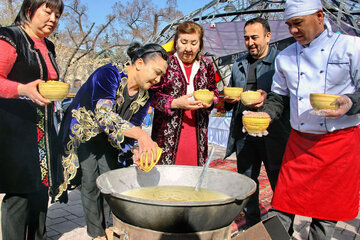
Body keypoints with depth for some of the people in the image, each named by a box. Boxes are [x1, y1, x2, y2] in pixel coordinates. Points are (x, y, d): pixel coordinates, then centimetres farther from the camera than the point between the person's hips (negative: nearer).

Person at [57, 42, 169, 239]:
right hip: (83, 132, -5)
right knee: (91, 181, -10)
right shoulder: (108, 74, -31)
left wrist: (138, 149, -28)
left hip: (108, 139, 6)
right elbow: (103, 114, -46)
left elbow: (133, 127, -5)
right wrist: (140, 134, -58)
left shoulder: (145, 95, -9)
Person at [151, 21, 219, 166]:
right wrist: (176, 103, -19)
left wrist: (210, 101, -5)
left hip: (197, 131, 4)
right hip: (169, 131, -3)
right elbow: (153, 95, -4)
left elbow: (214, 92, 19)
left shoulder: (206, 65, 10)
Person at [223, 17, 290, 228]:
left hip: (272, 133, -5)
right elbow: (230, 95, 24)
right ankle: (251, 223, 28)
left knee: (279, 181, 2)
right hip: (243, 132, 5)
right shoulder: (239, 65, 17)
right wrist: (229, 100, 1)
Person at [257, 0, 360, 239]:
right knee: (284, 206, 2)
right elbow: (279, 97, 15)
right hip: (300, 143, 3)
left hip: (341, 141, -2)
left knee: (327, 210, 9)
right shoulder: (285, 57, 9)